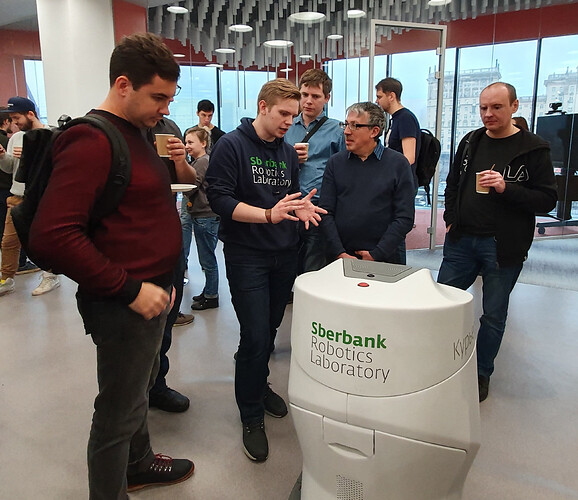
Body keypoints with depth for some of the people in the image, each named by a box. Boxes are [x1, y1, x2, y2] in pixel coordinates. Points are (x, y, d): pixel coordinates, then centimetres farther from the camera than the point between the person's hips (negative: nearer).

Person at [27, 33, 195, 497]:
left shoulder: (137, 133, 12)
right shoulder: (91, 141, -18)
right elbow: (52, 234, -25)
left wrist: (162, 280, 15)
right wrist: (130, 290, -22)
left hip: (151, 292, 9)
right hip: (122, 302, -9)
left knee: (139, 389, 26)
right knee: (119, 411, 8)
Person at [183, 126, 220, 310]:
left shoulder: (201, 162, -14)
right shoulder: (203, 161, 17)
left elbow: (190, 188, -18)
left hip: (205, 217, -10)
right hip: (205, 215, 10)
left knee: (207, 260, -1)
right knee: (206, 259, 17)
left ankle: (211, 296, 9)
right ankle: (208, 291, 28)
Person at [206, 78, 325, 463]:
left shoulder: (288, 152, 12)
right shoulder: (231, 146, -8)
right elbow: (220, 199, -17)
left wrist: (300, 208, -6)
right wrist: (269, 214, -28)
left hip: (284, 254, 6)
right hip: (246, 255, -6)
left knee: (270, 330, 15)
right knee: (255, 337, -5)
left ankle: (259, 385, 38)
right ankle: (252, 416, 13)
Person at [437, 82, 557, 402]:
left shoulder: (533, 149, -6)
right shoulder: (470, 142, 8)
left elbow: (547, 200, -9)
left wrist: (506, 188, -23)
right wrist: (451, 218, 9)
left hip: (503, 247, -4)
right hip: (461, 240, 5)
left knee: (493, 315, 8)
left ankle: (481, 375, 27)